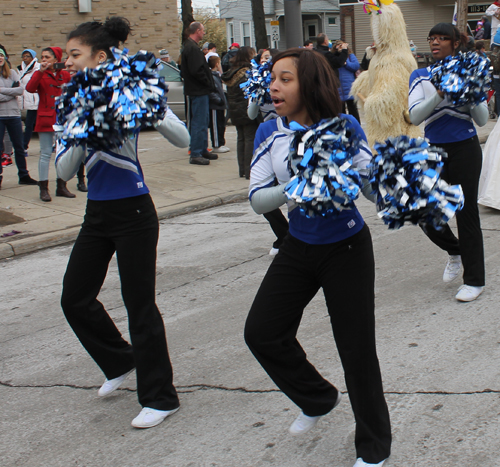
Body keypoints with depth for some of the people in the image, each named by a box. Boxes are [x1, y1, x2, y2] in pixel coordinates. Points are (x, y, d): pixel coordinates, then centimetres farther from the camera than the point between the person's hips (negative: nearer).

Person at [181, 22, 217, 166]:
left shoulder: (189, 46, 17)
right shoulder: (192, 48, -18)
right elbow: (197, 71, -26)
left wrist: (208, 83, 14)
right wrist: (209, 83, -13)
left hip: (197, 90, 11)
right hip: (199, 91, -11)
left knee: (202, 121, 17)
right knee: (199, 123, -9)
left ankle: (202, 150, 24)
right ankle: (195, 155, -7)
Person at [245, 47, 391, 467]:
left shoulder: (344, 126, -14)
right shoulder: (269, 133, -4)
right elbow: (257, 198, -10)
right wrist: (293, 192, -29)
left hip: (346, 248, -4)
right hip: (299, 247, 5)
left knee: (356, 349, 1)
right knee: (261, 333, 4)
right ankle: (319, 398, 31)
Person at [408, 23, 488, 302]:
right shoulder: (420, 77, 4)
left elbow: (483, 119, -2)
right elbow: (415, 116, -11)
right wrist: (440, 95, -24)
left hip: (465, 150, -3)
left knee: (466, 213, 0)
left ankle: (475, 281, 11)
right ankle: (455, 251, 34)